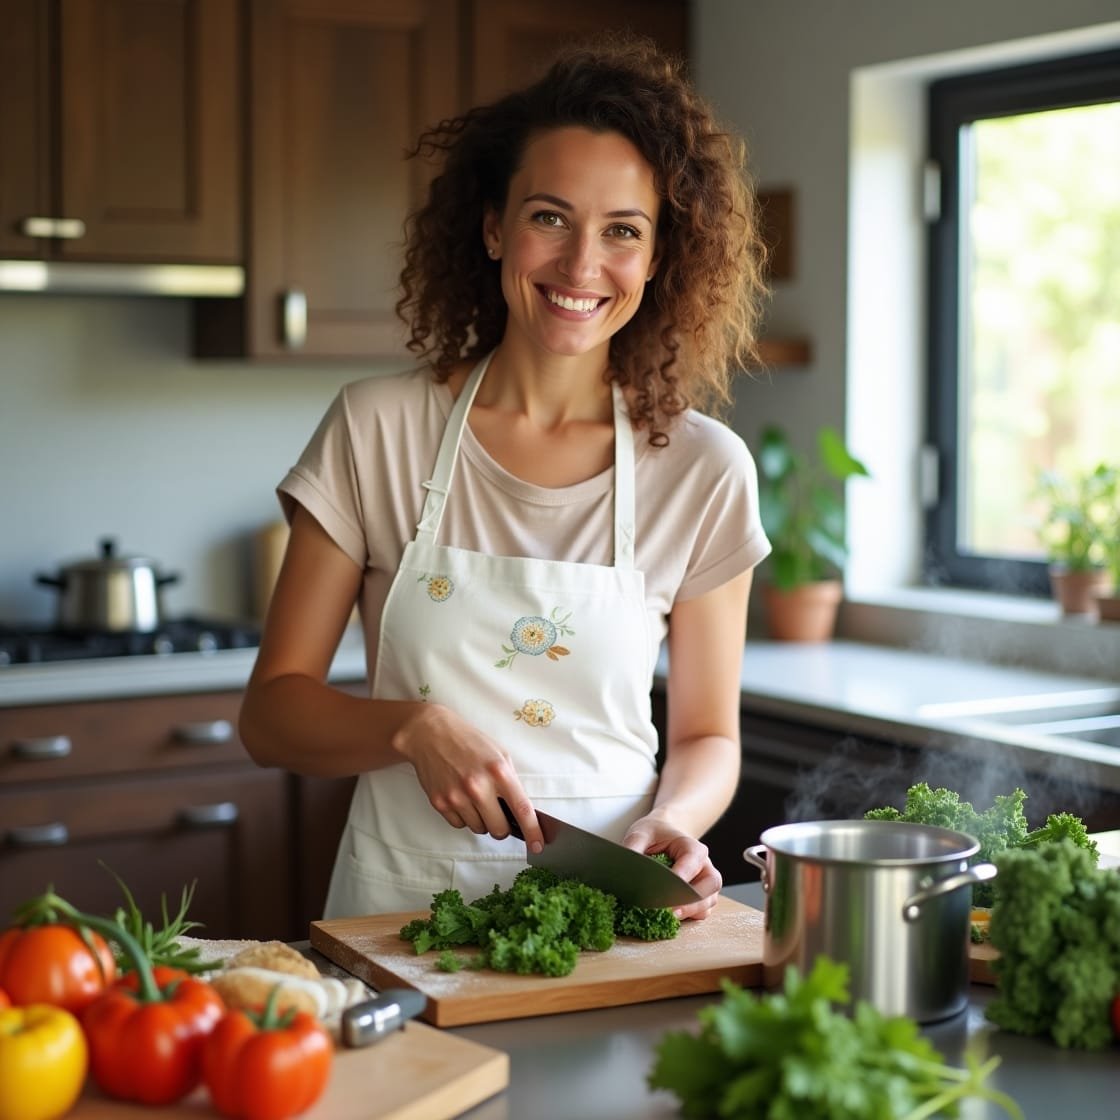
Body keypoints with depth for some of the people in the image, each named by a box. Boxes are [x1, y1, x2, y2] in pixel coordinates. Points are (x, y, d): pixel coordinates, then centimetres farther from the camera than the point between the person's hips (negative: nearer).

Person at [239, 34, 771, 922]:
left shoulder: (704, 471, 0)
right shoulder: (377, 429, -2)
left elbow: (707, 736, 9)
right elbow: (272, 711, 2)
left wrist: (672, 822, -12)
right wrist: (414, 727, -16)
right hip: (403, 904, -1)